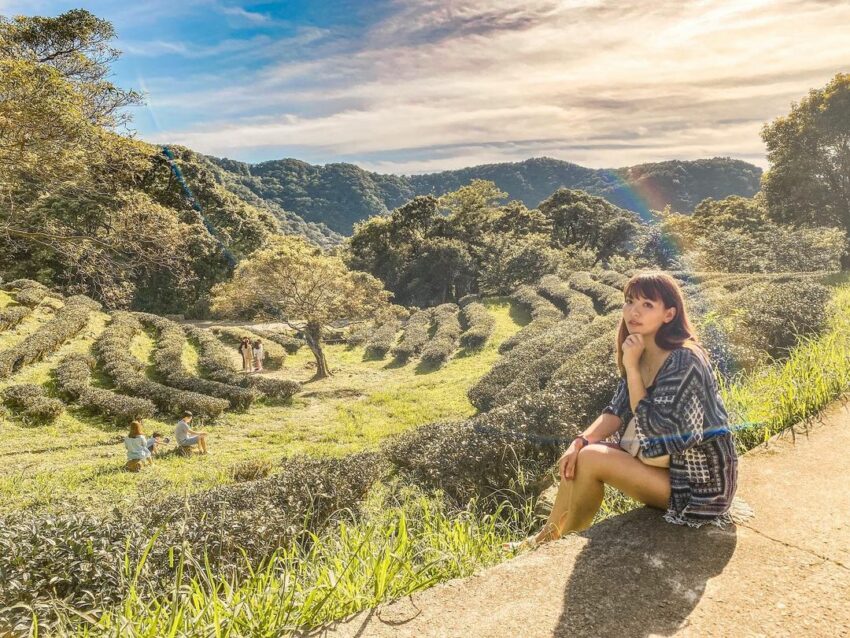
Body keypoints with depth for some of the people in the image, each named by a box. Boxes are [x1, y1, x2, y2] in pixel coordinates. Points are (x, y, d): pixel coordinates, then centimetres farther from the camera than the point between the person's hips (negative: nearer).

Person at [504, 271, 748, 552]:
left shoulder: (684, 360, -25)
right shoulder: (641, 353, 1)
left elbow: (652, 428, -25)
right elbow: (618, 411, 1)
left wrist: (631, 368, -24)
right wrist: (579, 442, -14)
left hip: (697, 480, -8)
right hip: (667, 460, 8)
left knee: (591, 459, -16)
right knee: (578, 456, -2)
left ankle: (553, 539, 7)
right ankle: (552, 535, 10)